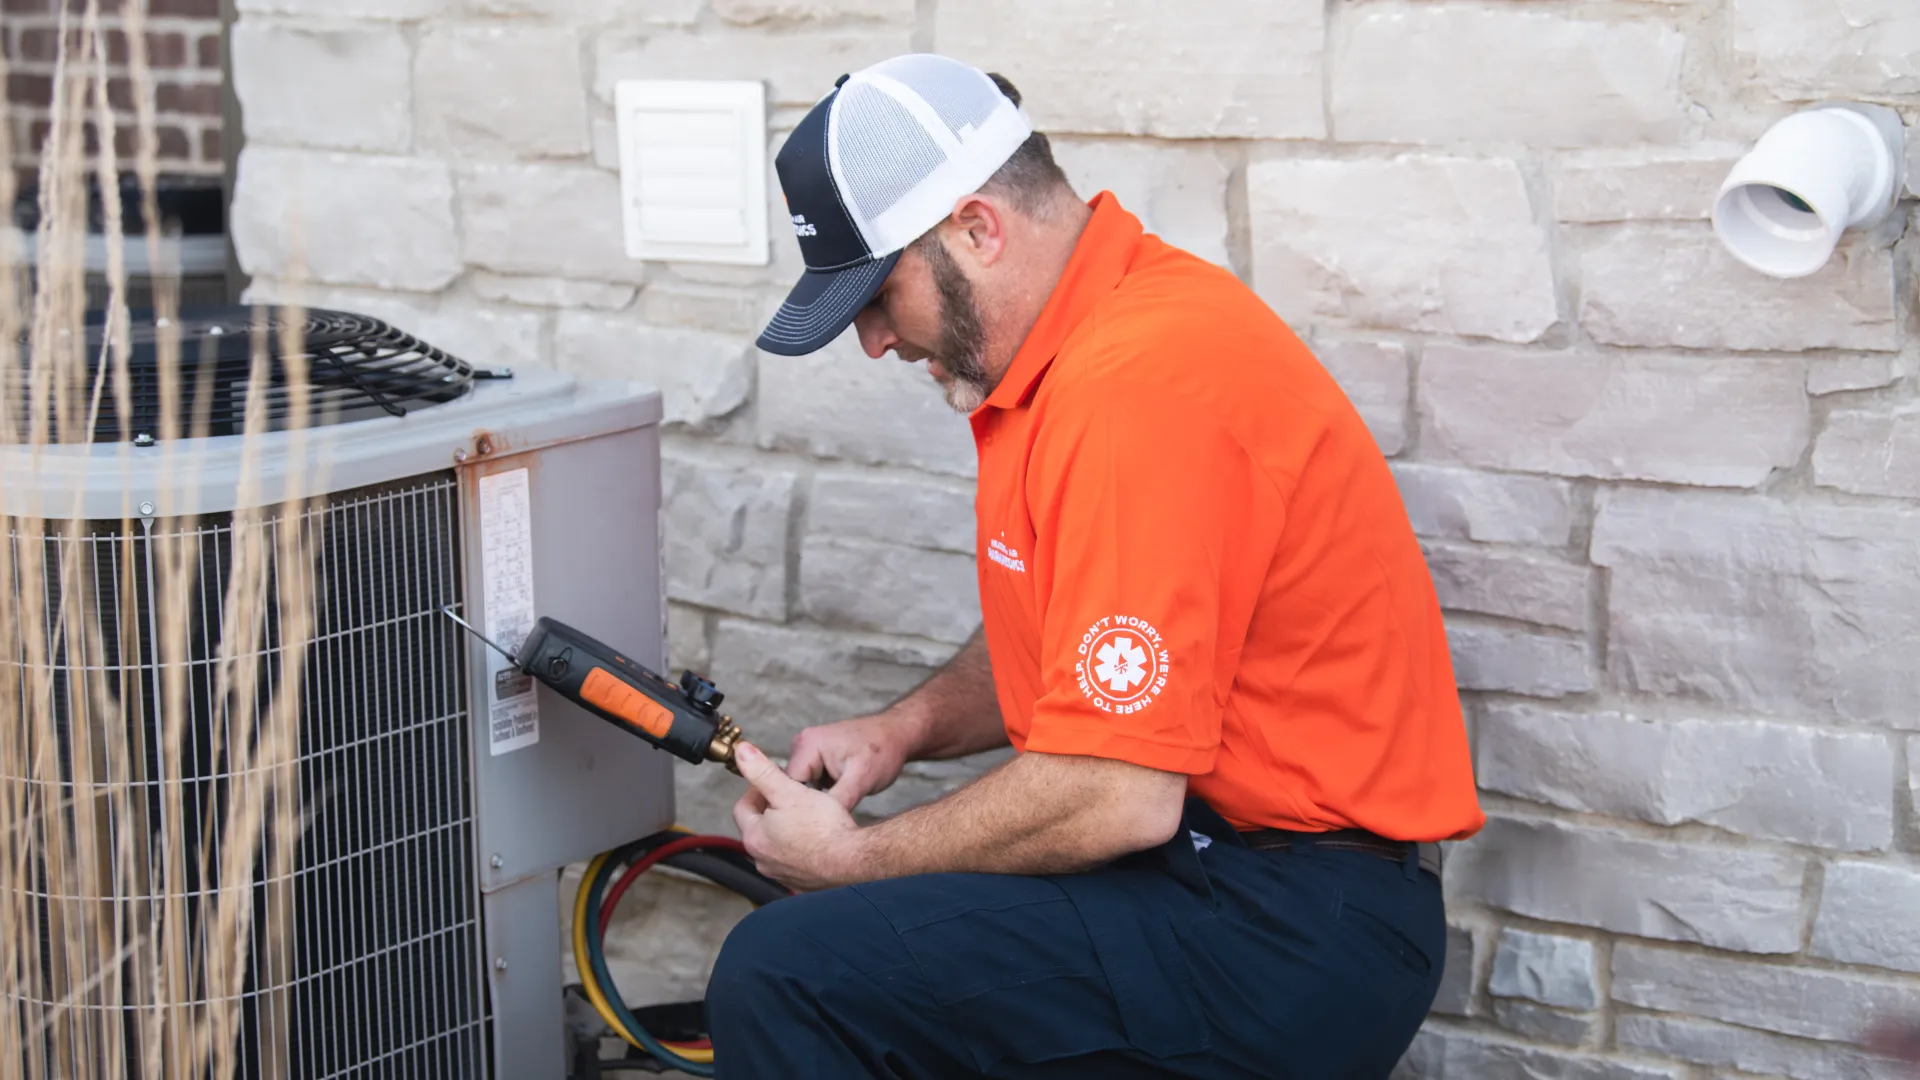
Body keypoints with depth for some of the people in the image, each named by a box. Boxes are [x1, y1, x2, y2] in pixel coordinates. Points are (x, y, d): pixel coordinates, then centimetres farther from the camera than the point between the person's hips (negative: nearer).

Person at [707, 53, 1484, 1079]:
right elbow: (1064, 635, 24)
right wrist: (905, 726, 7)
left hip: (1292, 940, -10)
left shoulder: (1137, 383, -23)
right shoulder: (1096, 328, 10)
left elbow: (1118, 796, -24)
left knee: (786, 974, -20)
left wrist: (855, 859, -10)